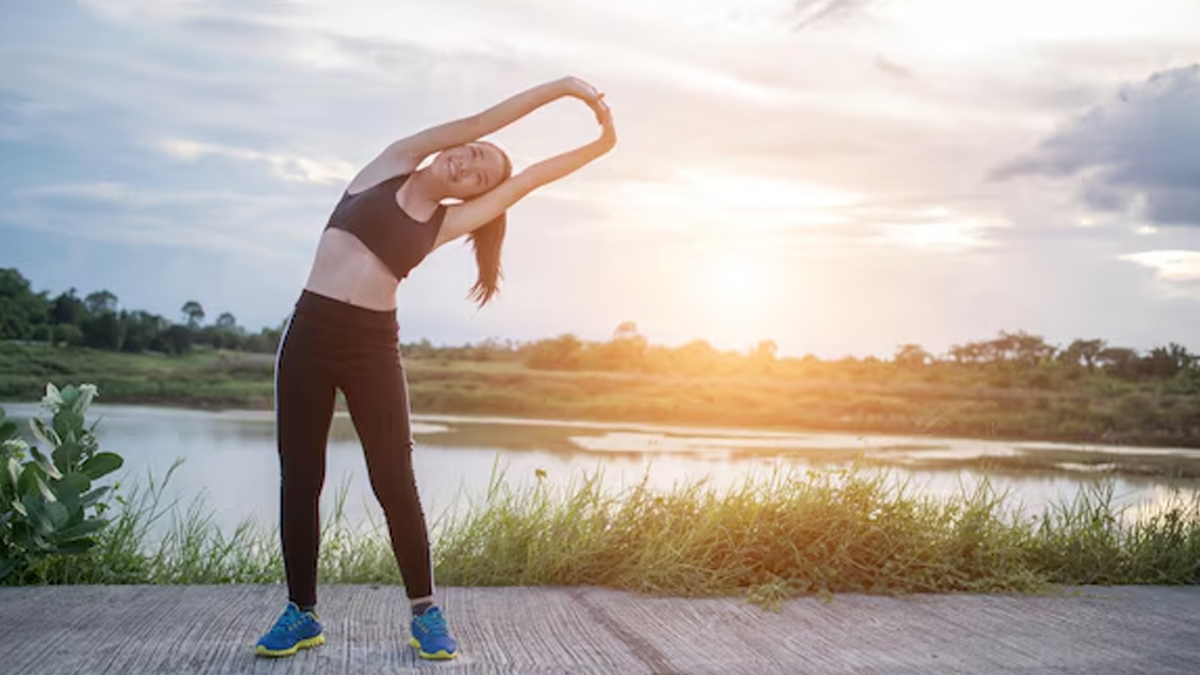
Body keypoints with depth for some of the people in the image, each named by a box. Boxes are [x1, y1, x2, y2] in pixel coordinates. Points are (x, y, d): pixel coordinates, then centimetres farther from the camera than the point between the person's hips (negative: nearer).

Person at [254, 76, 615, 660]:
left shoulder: (448, 222, 8)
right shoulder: (395, 162, 6)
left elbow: (531, 177, 7)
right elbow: (480, 123, 1)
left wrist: (602, 145, 8)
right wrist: (561, 85, 0)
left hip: (372, 344, 0)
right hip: (309, 330, 0)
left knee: (395, 482, -3)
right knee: (299, 480, 2)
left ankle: (425, 612, 9)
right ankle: (301, 612, 14)